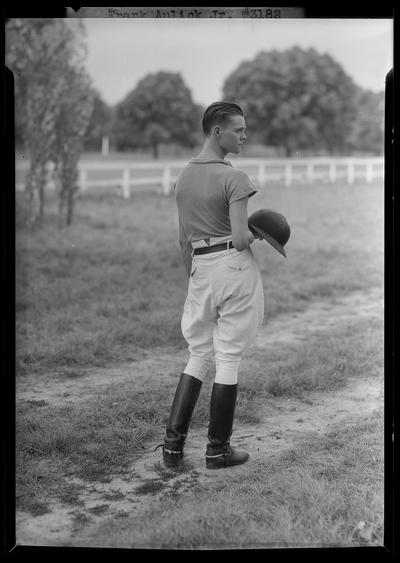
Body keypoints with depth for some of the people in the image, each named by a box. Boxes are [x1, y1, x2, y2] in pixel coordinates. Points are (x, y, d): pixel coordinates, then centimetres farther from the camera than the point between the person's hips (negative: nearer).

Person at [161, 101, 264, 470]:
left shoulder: (183, 176, 8)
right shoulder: (234, 178, -14)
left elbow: (183, 239, 13)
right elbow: (240, 239, -19)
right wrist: (257, 232, 3)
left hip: (201, 270, 6)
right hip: (236, 267, -6)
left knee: (198, 357, 17)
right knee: (228, 360, 4)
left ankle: (173, 444, 13)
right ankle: (218, 450, 15)